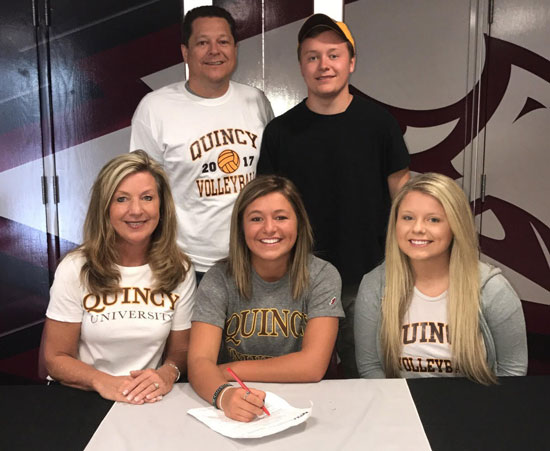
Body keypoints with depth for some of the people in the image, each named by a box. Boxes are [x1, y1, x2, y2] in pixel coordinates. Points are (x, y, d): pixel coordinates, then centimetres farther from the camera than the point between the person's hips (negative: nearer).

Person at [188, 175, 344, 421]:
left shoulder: (322, 276, -7)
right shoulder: (219, 279, -6)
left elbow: (313, 366, -15)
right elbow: (199, 361, -16)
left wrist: (224, 370, -14)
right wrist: (223, 394, -37)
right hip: (237, 410, 1)